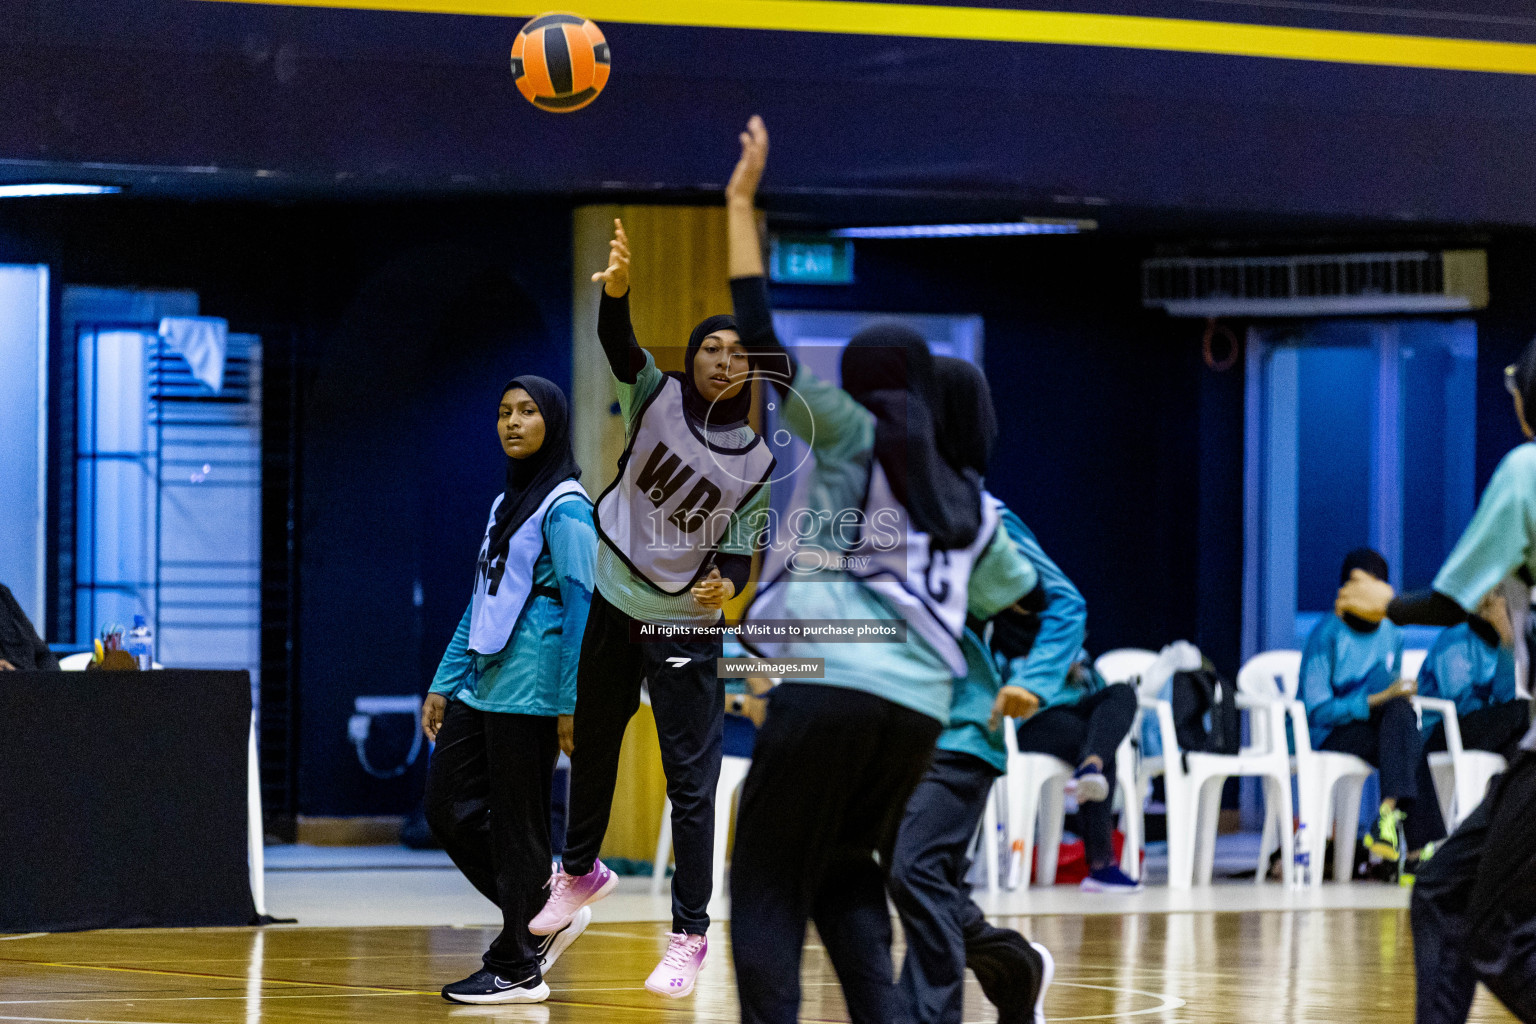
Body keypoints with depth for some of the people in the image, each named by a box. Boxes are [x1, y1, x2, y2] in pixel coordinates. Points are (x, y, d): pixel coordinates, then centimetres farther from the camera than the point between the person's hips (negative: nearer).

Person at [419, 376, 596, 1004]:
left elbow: (581, 606, -15)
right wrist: (444, 685, 18)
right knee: (448, 809, 8)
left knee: (516, 826, -3)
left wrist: (571, 704, -19)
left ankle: (518, 967, 6)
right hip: (480, 686, 9)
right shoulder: (505, 504, 17)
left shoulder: (565, 506, -9)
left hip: (527, 691, -9)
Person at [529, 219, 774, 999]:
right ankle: (581, 870, 44)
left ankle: (690, 935, -1)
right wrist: (617, 289, -46)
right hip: (612, 605, 2)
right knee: (591, 749, 19)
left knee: (691, 782, -7)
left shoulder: (758, 464, -7)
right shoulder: (656, 396, -7)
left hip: (685, 628, -2)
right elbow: (616, 344, -25)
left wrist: (727, 582, -27)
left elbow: (740, 552, -3)